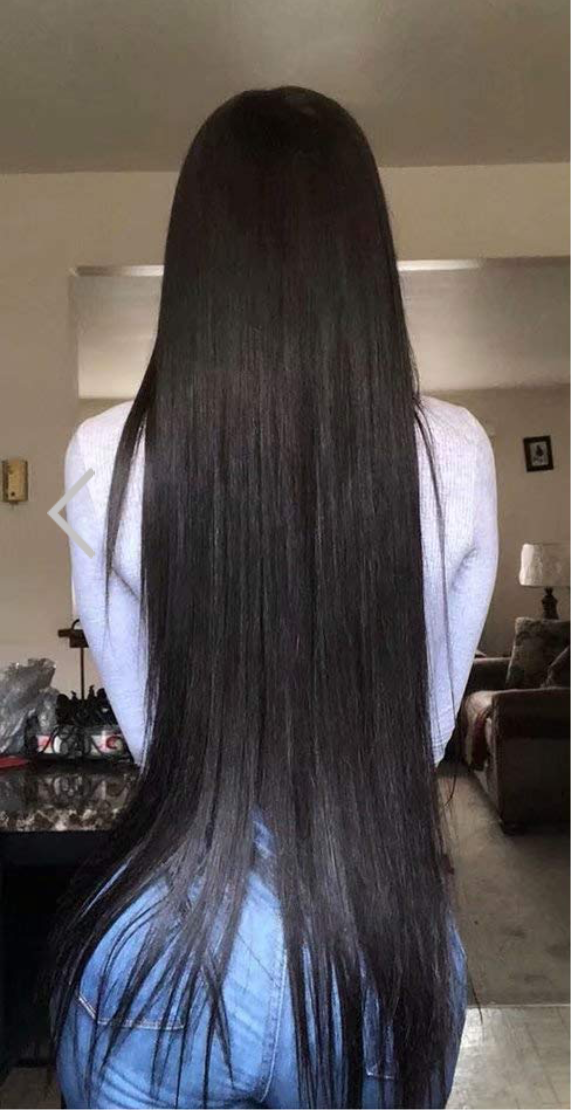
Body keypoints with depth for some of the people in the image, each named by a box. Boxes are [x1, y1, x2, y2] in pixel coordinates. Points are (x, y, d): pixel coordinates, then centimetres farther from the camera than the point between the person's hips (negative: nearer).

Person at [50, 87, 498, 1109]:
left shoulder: (106, 457, -16)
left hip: (165, 943, 0)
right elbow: (426, 730, -2)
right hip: (394, 944, 2)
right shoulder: (455, 454, -14)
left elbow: (147, 730, -3)